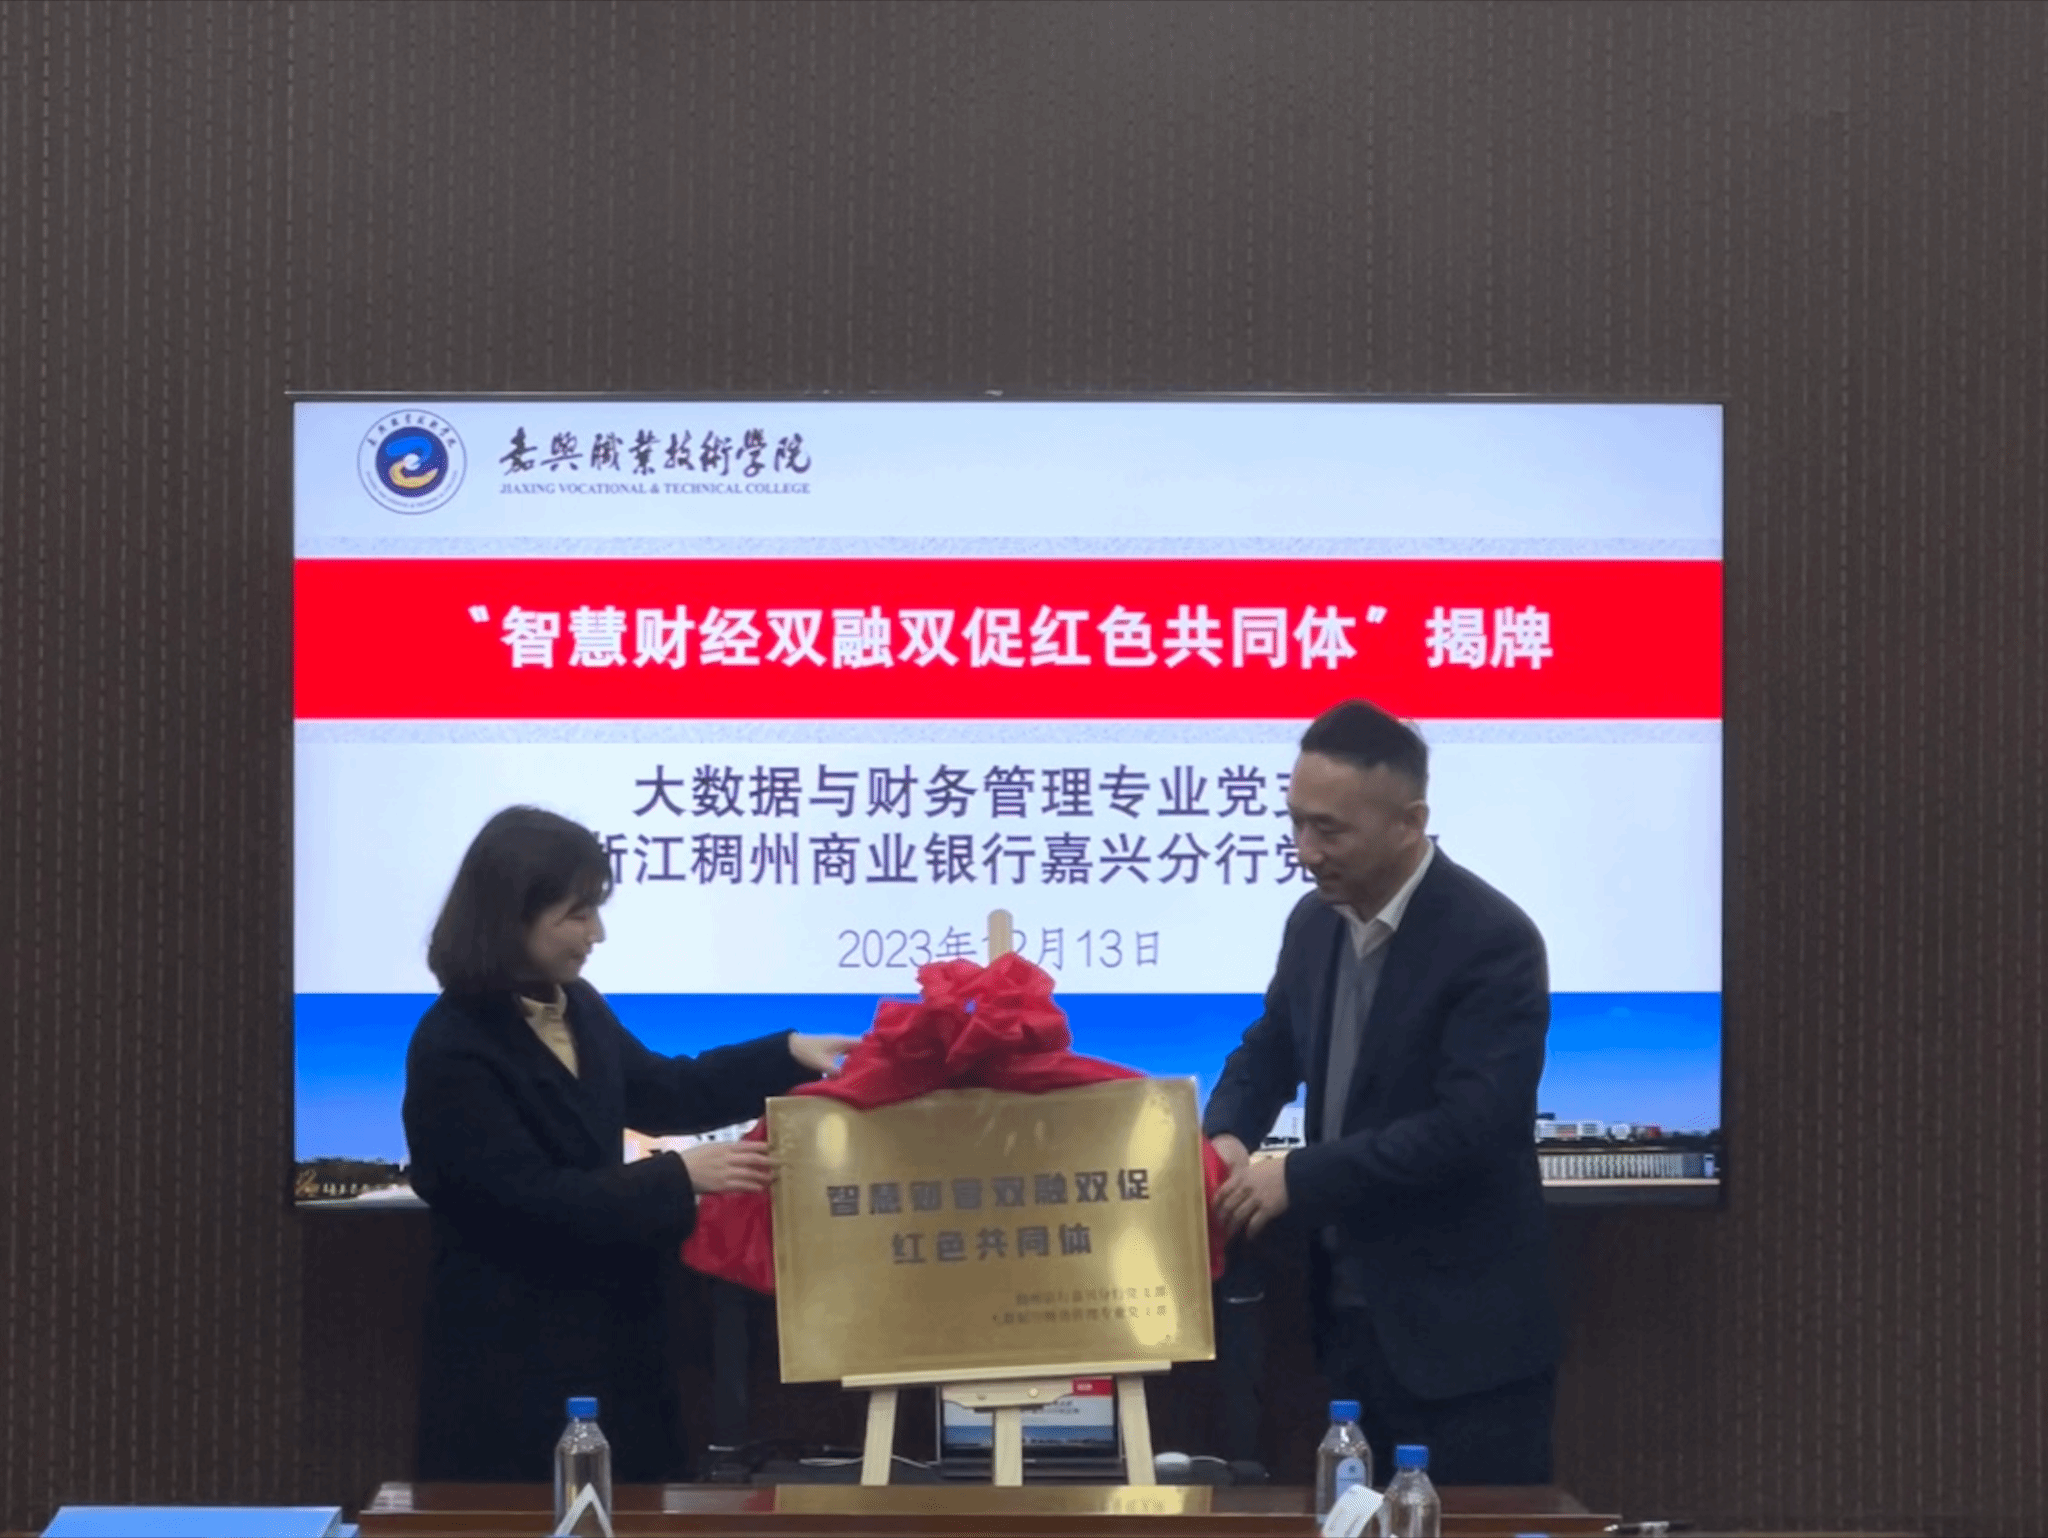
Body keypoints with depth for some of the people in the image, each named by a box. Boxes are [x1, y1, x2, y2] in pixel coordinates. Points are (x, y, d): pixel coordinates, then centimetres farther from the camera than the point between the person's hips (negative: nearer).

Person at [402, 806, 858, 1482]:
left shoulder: (576, 1008, 6)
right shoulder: (453, 1050, -19)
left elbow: (663, 1092, 21)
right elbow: (530, 1200, -23)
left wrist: (789, 1055, 11)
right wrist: (679, 1178, -21)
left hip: (607, 1330, 8)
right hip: (510, 1354, -8)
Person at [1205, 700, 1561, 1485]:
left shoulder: (1493, 941, -17)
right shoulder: (1314, 922, 6)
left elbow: (1470, 1125, -25)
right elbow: (1270, 1049, 21)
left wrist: (1298, 1179, -22)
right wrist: (1225, 1136, -2)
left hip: (1464, 1333, -7)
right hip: (1350, 1315, 7)